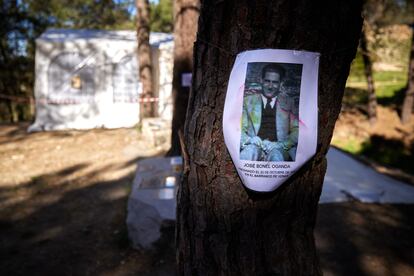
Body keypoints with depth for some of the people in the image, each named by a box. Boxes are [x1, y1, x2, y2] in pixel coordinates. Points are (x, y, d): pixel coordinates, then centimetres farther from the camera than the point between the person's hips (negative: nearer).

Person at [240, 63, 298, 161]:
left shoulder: (289, 102, 16)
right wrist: (249, 139, -15)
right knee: (251, 149, -34)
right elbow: (240, 129, 9)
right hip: (253, 147, 1)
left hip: (279, 150, 0)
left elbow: (297, 131, 8)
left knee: (276, 155, -36)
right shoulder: (248, 101, 15)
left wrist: (280, 145, -11)